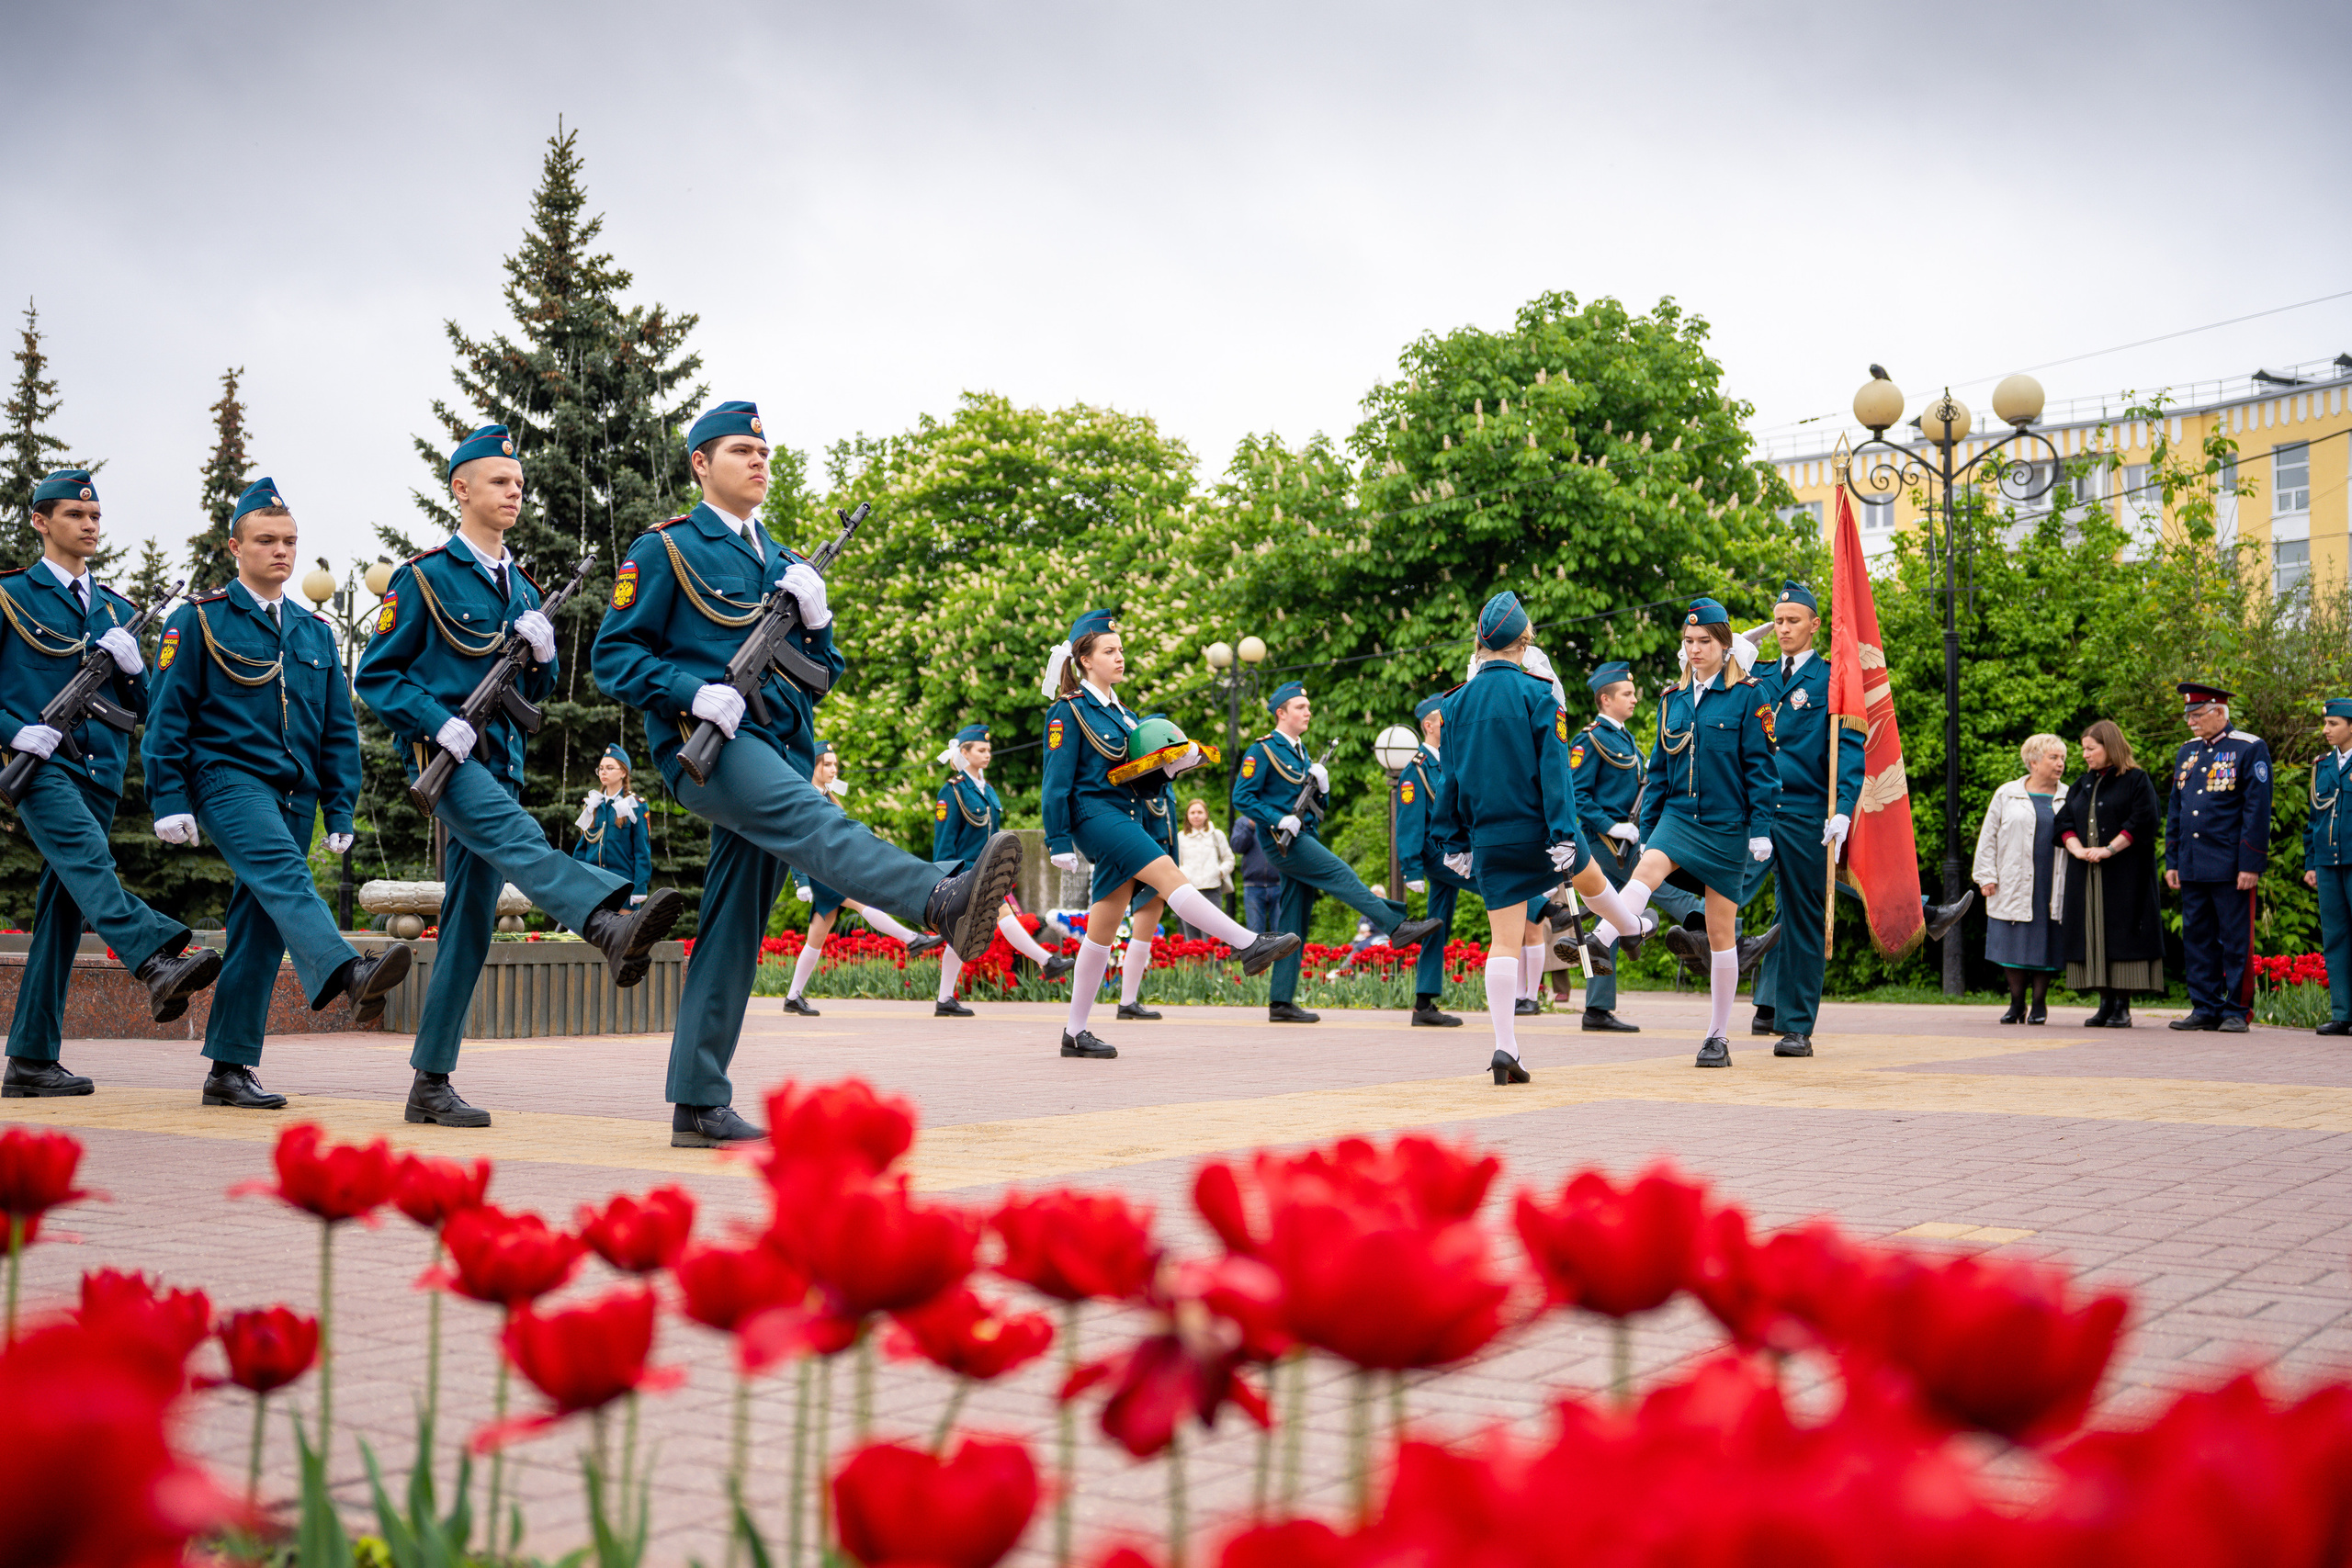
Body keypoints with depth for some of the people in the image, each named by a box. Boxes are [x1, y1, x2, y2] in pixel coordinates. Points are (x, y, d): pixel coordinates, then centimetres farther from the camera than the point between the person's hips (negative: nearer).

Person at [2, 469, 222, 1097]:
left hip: (101, 770, 5)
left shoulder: (117, 610, 22)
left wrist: (132, 664, 0)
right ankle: (158, 961, -55)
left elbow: (142, 708, 20)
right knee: (86, 855, -31)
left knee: (63, 909, 3)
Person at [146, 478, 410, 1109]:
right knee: (282, 871, -31)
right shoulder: (199, 620, 3)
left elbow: (339, 729, 18)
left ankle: (230, 1067, 10)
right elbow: (168, 717, -1)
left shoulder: (315, 632, 17)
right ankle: (347, 973, -56)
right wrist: (170, 801, -9)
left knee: (260, 928, 4)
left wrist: (340, 810, 10)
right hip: (229, 779, -5)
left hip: (295, 794, 6)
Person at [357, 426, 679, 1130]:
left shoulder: (522, 587, 18)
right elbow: (375, 675, -2)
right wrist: (440, 723, -18)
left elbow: (537, 692, 21)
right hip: (444, 757, -7)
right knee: (518, 837, -35)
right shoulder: (425, 578, 0)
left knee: (469, 923, 4)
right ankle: (614, 927, -62)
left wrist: (542, 653, -2)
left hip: (500, 764, 7)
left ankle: (431, 1083, 9)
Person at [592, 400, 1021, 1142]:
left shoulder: (782, 562, 24)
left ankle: (699, 1105, 8)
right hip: (706, 746, -7)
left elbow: (821, 675, 23)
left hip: (777, 747, 7)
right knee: (807, 817, -34)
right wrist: (695, 691, -16)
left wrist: (816, 618, 2)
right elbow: (613, 656, -1)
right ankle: (944, 899, -62)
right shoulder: (664, 550, 5)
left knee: (734, 930, 4)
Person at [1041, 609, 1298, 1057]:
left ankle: (1075, 1032, 10)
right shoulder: (1069, 711, -5)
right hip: (1095, 814, -8)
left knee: (1103, 929, 7)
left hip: (1126, 818, 8)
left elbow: (1138, 782, 19)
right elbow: (1058, 780, -9)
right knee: (1169, 875, -22)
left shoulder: (1122, 712, 18)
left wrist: (1168, 768, -1)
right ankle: (1248, 945, -27)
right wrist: (1059, 842, -12)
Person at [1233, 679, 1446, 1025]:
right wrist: (1279, 820, -20)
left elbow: (1318, 806, 22)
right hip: (1282, 840, -9)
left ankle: (1281, 1001, 6)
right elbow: (1242, 798, -11)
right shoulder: (1263, 750, -5)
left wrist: (1321, 785, 0)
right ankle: (1396, 927, -20)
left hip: (1303, 840, 9)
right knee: (1341, 875, -20)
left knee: (1294, 923, 5)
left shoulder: (1301, 751, 20)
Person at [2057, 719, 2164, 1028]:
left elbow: (2142, 821, -11)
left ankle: (2122, 1005, -5)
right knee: (2094, 932, 2)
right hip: (2085, 874, 6)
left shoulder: (2136, 780, -1)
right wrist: (2077, 849, -6)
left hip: (2124, 873, -6)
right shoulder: (2083, 784, 17)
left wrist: (2109, 849, -17)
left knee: (2121, 930, -7)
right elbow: (2063, 822, 12)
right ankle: (2106, 1002, 6)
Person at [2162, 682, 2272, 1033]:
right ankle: (2205, 1009, 14)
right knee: (2197, 939, 7)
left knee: (2236, 941, 0)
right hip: (2192, 869, 6)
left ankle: (2237, 1011, 7)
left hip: (2231, 868, -6)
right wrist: (2172, 862, 13)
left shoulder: (2250, 749, -4)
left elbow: (2258, 810, -8)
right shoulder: (2187, 752, 15)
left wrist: (2250, 865, -13)